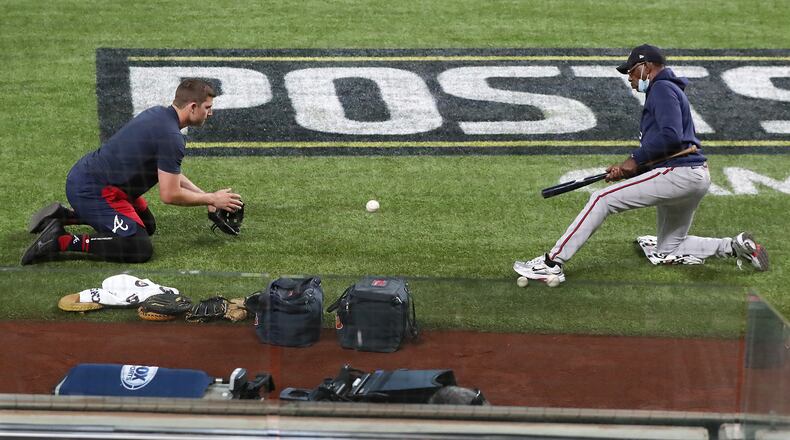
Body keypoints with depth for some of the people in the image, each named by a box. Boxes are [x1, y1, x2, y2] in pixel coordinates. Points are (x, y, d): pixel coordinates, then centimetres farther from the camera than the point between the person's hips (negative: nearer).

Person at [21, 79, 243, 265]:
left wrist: (205, 196, 17)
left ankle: (64, 215, 20)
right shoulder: (171, 138, -20)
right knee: (140, 249, -15)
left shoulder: (158, 114, 11)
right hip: (93, 190, -10)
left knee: (147, 226, 25)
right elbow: (169, 194, -16)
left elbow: (169, 174, 22)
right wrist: (211, 200, -4)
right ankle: (62, 241, -14)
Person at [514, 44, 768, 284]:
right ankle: (734, 247, 9)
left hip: (678, 173, -11)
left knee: (602, 199, -12)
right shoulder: (667, 90, 27)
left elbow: (670, 136, -22)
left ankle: (551, 264, -16)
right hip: (695, 178, 11)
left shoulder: (662, 88, -6)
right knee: (668, 252, 20)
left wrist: (635, 160, -13)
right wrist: (627, 170, 8)